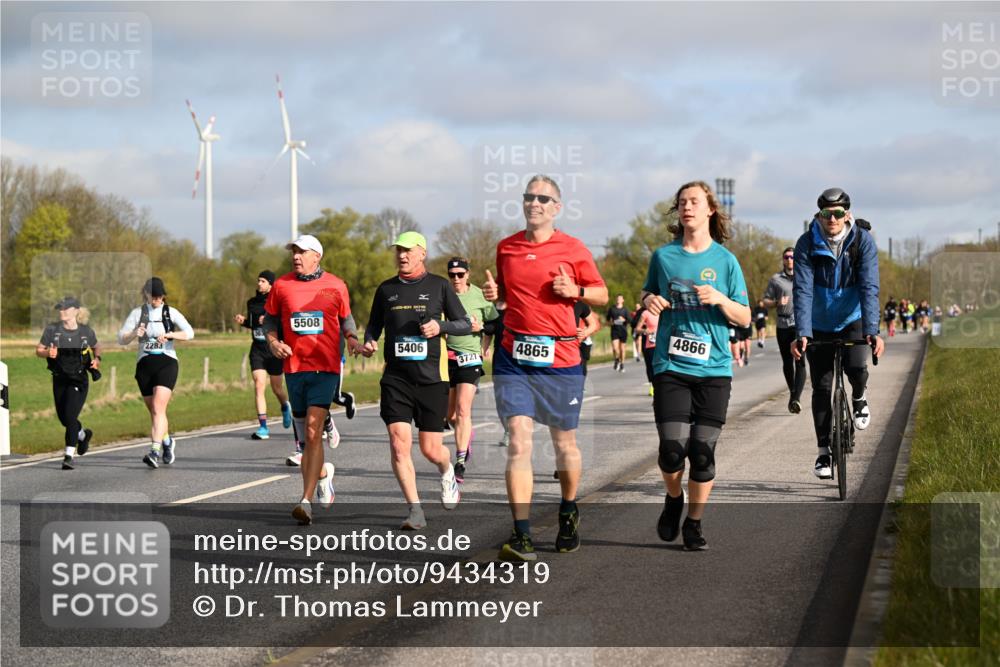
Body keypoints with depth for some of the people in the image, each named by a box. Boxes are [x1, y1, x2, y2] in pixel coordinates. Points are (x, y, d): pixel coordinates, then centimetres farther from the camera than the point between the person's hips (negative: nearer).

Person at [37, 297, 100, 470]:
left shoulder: (86, 332, -5)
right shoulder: (52, 330, -5)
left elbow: (96, 347, 15)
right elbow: (38, 350, 2)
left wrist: (97, 359, -5)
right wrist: (48, 353, -20)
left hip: (79, 380, -3)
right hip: (59, 380, 3)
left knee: (70, 416, -16)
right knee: (63, 417, 14)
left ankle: (68, 456, -11)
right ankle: (83, 434, 46)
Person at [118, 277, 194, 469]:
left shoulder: (170, 312, 2)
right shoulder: (137, 313, 7)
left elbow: (189, 333, -10)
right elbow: (121, 339, 2)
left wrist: (168, 334, -25)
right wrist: (134, 334, -18)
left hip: (166, 362, -3)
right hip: (144, 364, 3)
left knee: (158, 408, -19)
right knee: (154, 411, 12)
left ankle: (155, 451, -27)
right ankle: (167, 442, 37)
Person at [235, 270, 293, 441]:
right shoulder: (252, 302, 8)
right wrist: (243, 321, 2)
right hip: (257, 350, 3)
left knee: (277, 388, 9)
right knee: (259, 385, -10)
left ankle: (285, 407, 45)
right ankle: (263, 428, -10)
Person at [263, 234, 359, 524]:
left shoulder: (336, 286, 3)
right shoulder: (281, 286, 5)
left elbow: (346, 319, 17)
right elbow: (270, 319, 15)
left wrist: (352, 338, -2)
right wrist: (273, 342, -4)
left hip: (325, 367, -3)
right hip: (294, 367, 3)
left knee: (313, 431, -15)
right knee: (304, 433, 11)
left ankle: (306, 501, -18)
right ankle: (323, 472, 42)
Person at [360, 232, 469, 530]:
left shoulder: (439, 286, 3)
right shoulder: (386, 289, 10)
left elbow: (466, 324, 5)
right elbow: (374, 325, 21)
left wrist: (440, 326, -14)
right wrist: (369, 343, -1)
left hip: (431, 377, -2)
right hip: (396, 377, 2)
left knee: (431, 449, 1)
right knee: (399, 443, -12)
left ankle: (448, 473, 38)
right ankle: (415, 511, -5)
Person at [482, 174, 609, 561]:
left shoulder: (573, 250, 1)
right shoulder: (506, 248, 9)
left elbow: (601, 295, 8)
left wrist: (576, 291, -11)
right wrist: (494, 293, 1)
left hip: (560, 358, -1)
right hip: (514, 357, 1)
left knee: (564, 442, 11)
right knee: (518, 442, -11)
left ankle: (568, 514, 37)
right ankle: (521, 536, -14)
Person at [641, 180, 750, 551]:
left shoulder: (725, 260, 4)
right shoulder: (663, 256, 6)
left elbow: (744, 318, 4)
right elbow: (647, 294, 21)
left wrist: (719, 299, -14)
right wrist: (650, 300, -3)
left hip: (713, 369, 0)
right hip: (670, 367, 0)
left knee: (703, 450, -2)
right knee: (672, 447, -11)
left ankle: (694, 523, 14)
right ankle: (674, 499, 19)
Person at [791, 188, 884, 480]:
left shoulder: (863, 240, -16)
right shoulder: (807, 244, -16)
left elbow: (869, 287, -22)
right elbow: (803, 290, -22)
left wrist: (872, 330, -33)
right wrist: (801, 333, -32)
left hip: (852, 321, -1)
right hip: (820, 325, 1)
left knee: (856, 368, -25)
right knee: (821, 387, 0)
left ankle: (858, 398, 11)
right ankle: (824, 452, 11)